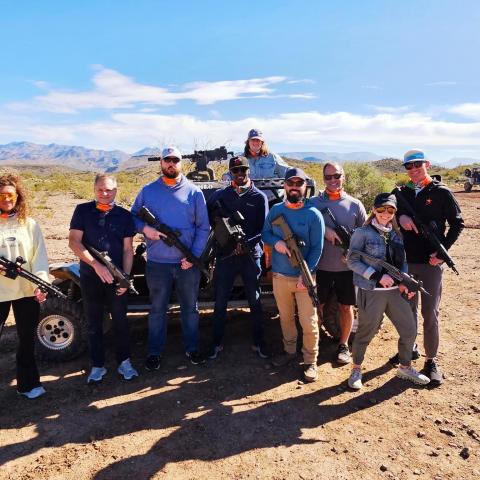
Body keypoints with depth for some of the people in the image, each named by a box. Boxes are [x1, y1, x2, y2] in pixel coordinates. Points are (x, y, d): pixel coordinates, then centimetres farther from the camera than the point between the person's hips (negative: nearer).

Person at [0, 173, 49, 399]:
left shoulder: (29, 224, 4)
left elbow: (40, 257, -1)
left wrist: (41, 283, -14)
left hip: (27, 292, 1)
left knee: (27, 338, 12)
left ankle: (27, 384, 27)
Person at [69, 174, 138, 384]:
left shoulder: (124, 215, 1)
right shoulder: (82, 211, -1)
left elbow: (128, 249, 1)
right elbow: (74, 241, -9)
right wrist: (96, 265, -20)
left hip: (116, 278, 0)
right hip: (90, 277, 0)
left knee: (121, 322, 8)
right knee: (94, 324, 11)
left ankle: (124, 362, 23)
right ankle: (97, 366, 24)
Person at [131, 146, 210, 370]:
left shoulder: (194, 192, 1)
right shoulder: (147, 191, 4)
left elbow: (203, 228, 0)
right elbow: (133, 217, 10)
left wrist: (194, 256, -9)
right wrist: (144, 228, -13)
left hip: (187, 262, 0)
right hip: (157, 263, 0)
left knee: (190, 308, 14)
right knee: (157, 309, 12)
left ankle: (192, 348, 31)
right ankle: (154, 352, 27)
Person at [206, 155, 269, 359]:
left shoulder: (259, 197, 2)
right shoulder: (219, 195, 5)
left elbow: (263, 229, -3)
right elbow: (208, 220, 2)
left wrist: (245, 244, -18)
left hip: (250, 256, 0)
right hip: (225, 256, 1)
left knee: (255, 302, 10)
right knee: (220, 303, 8)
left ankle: (258, 342, 25)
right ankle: (217, 343, 23)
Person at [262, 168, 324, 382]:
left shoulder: (313, 214, -7)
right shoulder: (275, 210, 4)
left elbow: (317, 248, -9)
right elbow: (265, 233, 11)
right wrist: (276, 242, -13)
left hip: (304, 277, -3)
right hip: (279, 276, 4)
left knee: (308, 322, 1)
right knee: (285, 317, 17)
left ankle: (310, 361, 17)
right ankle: (289, 351, 36)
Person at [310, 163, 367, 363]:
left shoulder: (355, 205, 3)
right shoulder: (313, 202, 1)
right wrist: (324, 230, -19)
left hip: (347, 267, 1)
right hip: (320, 266, -1)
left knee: (346, 307, 12)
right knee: (316, 306, 9)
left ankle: (343, 345, 29)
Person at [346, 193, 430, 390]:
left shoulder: (396, 234, 10)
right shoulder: (363, 233, -8)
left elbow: (402, 261, 15)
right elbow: (352, 261, -11)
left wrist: (404, 281, -3)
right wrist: (377, 276, -18)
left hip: (395, 291, 6)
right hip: (371, 292, -6)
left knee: (409, 330, 12)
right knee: (365, 333, 6)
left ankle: (405, 367, 36)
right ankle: (356, 370, 28)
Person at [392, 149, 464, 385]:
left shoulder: (441, 192, -3)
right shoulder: (402, 193, 7)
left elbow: (457, 224, -1)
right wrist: (400, 215, -16)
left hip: (431, 263, -3)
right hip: (406, 261, 4)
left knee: (430, 313, 1)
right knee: (407, 309, 14)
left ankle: (431, 361, 15)